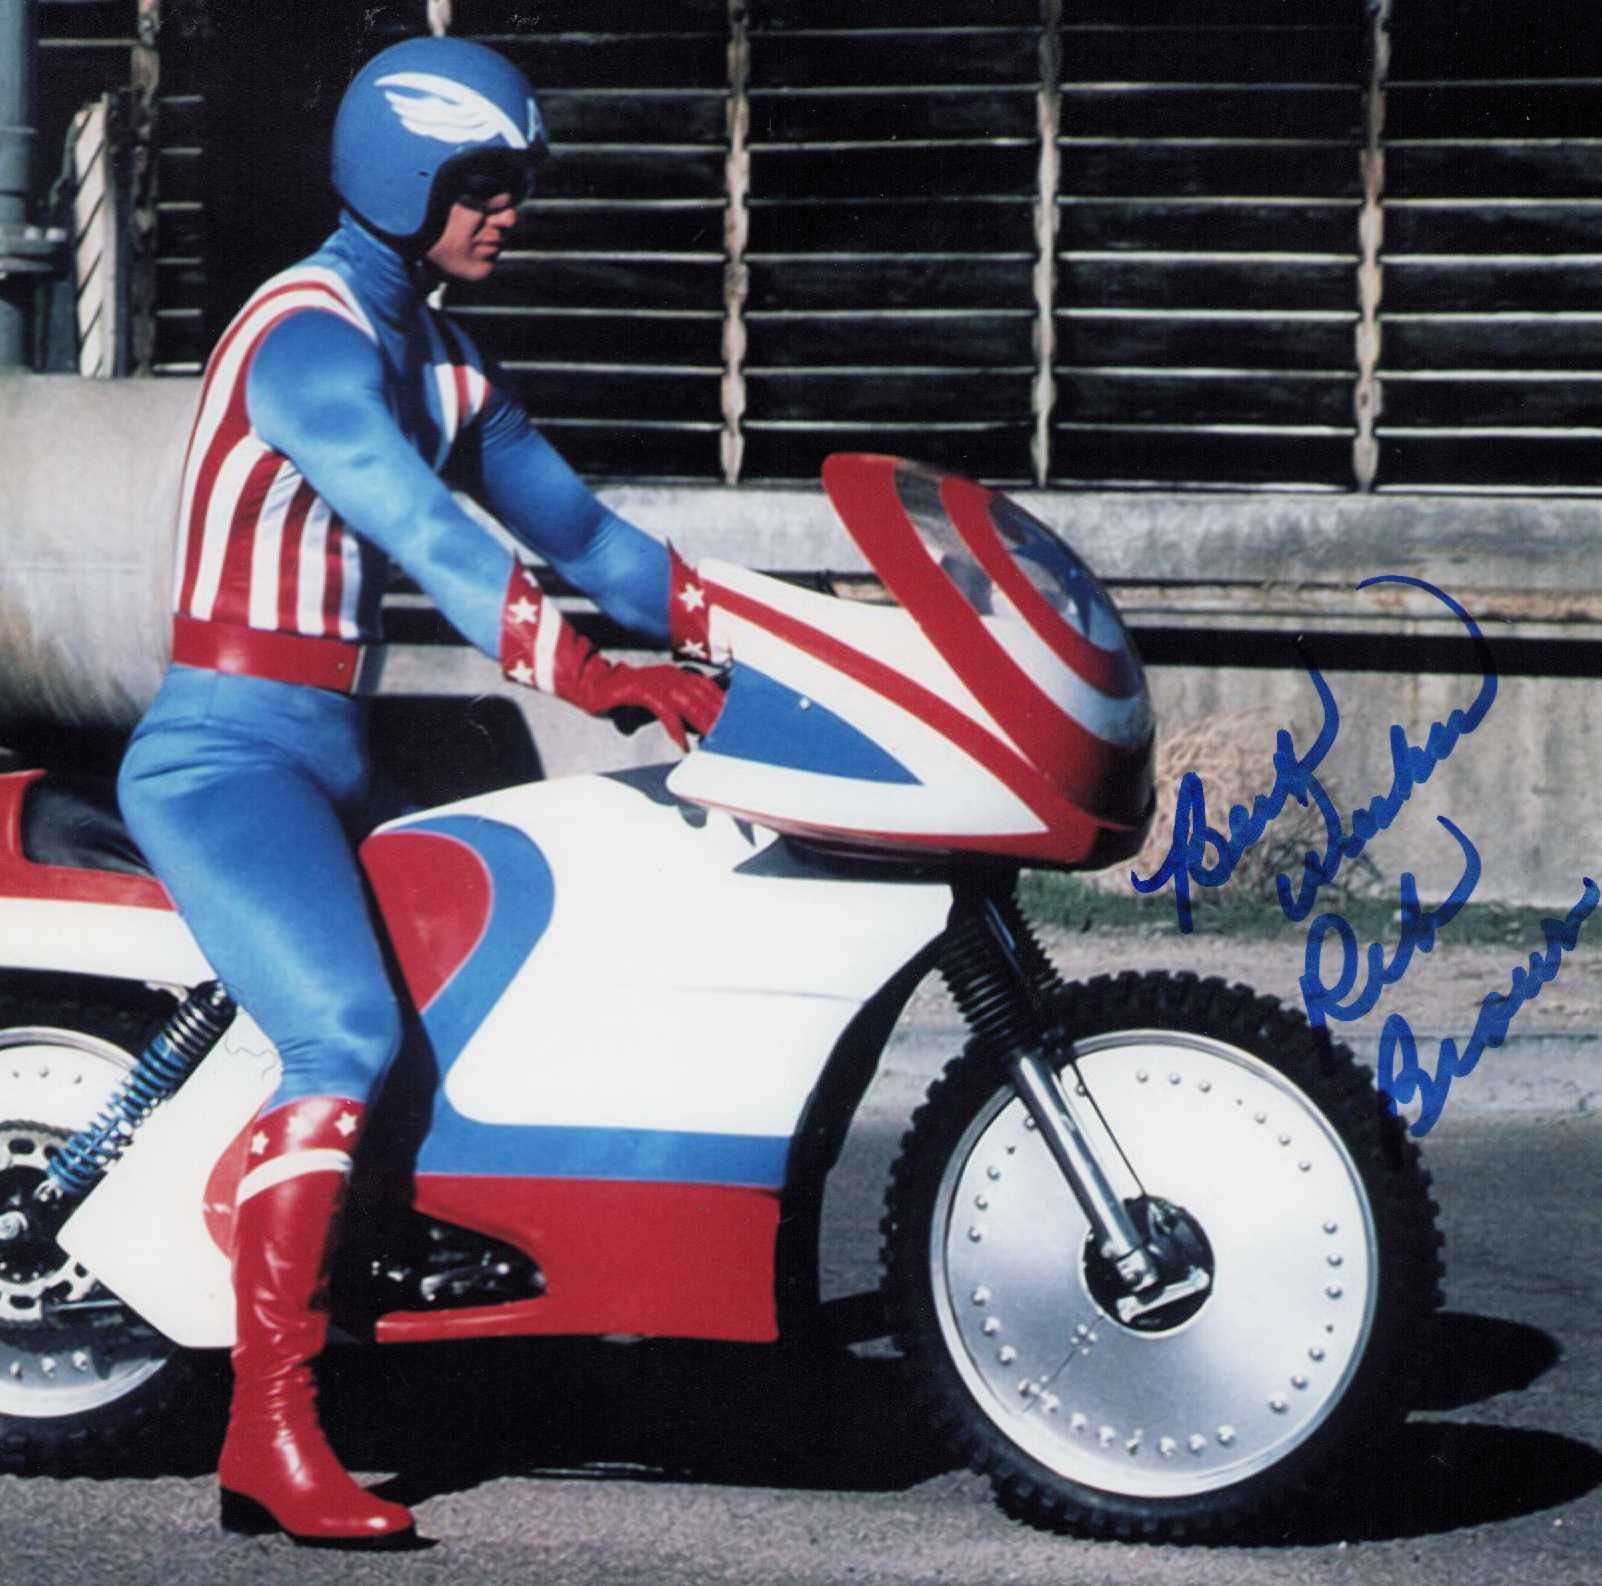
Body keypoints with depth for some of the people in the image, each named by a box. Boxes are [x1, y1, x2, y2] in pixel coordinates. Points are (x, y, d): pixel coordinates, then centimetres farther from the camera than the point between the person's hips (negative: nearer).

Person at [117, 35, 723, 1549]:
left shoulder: (441, 360, 14)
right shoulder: (306, 335, -15)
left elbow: (571, 528, 15)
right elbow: (427, 534, -27)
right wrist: (599, 681, -35)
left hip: (329, 753, 10)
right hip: (224, 753, -10)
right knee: (349, 1034, -27)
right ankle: (268, 1434, -28)